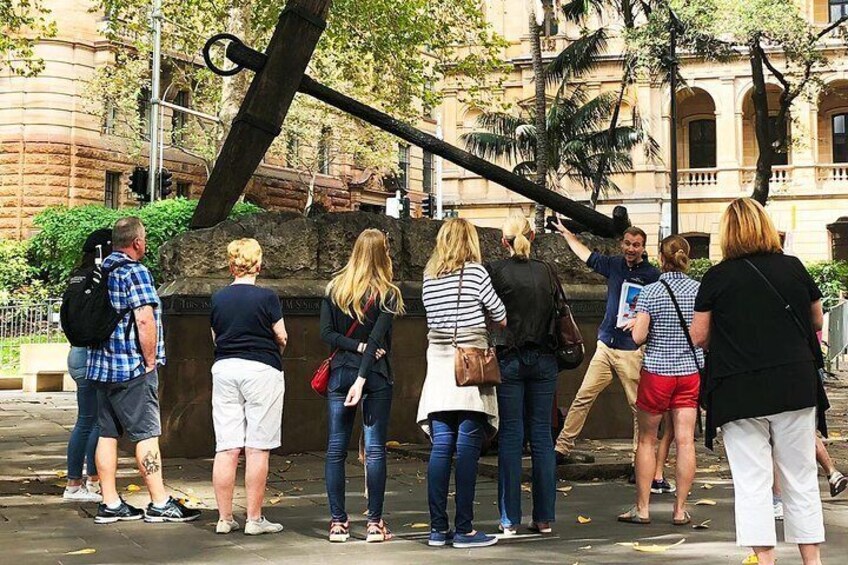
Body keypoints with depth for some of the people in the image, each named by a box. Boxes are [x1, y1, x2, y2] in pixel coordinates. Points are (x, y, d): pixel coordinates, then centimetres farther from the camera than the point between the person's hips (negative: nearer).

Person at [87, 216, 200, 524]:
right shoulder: (135, 272, -12)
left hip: (101, 366, 8)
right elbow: (145, 320, -21)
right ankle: (160, 503, -1)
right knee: (146, 433, -4)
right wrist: (150, 361, -10)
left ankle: (110, 504, 11)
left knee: (107, 432, 8)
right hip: (132, 367, -8)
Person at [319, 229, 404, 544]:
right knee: (375, 449, 1)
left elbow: (327, 333, -2)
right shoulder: (387, 294, -5)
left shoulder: (335, 288, 5)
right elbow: (377, 340, -13)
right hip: (376, 376, -3)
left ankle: (337, 522, 6)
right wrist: (362, 380, -17)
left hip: (340, 373, 3)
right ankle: (375, 523, 1)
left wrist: (356, 347, -4)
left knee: (336, 449, 6)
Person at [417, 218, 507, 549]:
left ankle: (438, 528, 6)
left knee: (441, 448, 5)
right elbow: (500, 316, 2)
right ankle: (464, 530, -3)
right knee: (467, 449, -4)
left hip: (439, 366, 5)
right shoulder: (475, 272, -4)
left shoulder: (429, 277, 11)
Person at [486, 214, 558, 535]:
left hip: (508, 360, -3)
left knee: (510, 437, 1)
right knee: (542, 436, 7)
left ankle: (510, 520, 2)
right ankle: (544, 517, 9)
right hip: (543, 360, 3)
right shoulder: (545, 271, 5)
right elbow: (554, 312, 10)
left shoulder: (496, 271, -6)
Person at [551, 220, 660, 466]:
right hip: (606, 345, 5)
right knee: (583, 397, 4)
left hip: (632, 350, -5)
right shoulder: (613, 265, 10)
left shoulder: (652, 275, -5)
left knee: (639, 406, -3)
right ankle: (562, 448, 8)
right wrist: (565, 232, 33)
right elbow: (586, 254, 26)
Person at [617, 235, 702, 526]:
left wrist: (635, 324, 7)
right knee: (685, 441, 3)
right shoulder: (699, 290, -1)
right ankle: (680, 510, 7)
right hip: (690, 371, 3)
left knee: (647, 440, 8)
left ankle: (642, 508, 11)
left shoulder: (651, 292, -11)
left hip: (657, 372, -3)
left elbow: (638, 337, -13)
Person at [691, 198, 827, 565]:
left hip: (739, 393, -2)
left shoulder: (717, 278, -5)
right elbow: (816, 321, 14)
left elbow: (699, 338, 0)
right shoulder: (793, 268, 1)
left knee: (752, 482, 2)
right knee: (801, 479, 12)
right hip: (796, 386, 2)